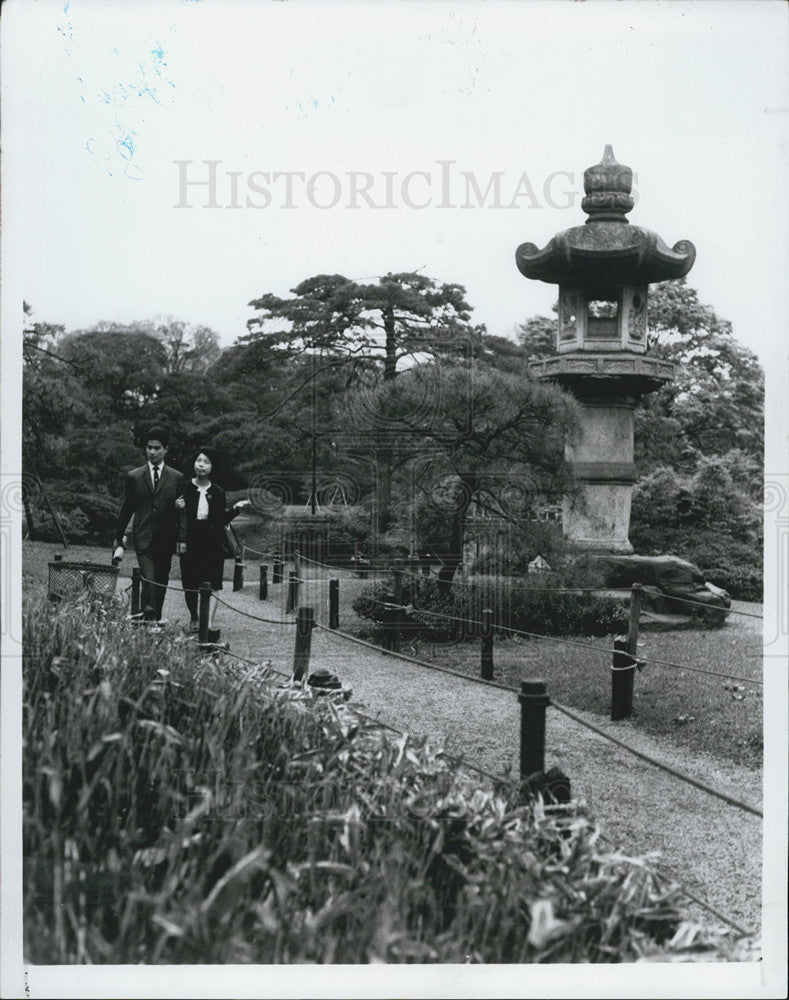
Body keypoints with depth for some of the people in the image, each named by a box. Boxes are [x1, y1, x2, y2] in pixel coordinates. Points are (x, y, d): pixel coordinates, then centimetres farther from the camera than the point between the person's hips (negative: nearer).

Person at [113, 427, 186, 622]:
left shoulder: (176, 478, 8)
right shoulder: (134, 476, 8)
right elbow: (126, 509, 13)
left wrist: (182, 538, -1)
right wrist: (119, 536, 14)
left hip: (166, 540, 2)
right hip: (143, 538, -1)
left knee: (161, 583, 7)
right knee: (148, 580, -15)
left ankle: (156, 619, 19)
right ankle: (147, 618, -16)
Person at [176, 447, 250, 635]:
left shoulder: (217, 492, 7)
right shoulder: (184, 488, 4)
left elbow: (222, 521, 9)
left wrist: (235, 508, -4)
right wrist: (177, 507, -14)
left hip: (212, 544, 0)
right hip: (190, 541, 0)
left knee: (212, 584, -9)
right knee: (190, 584, 6)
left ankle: (209, 624, -13)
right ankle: (194, 619, 26)